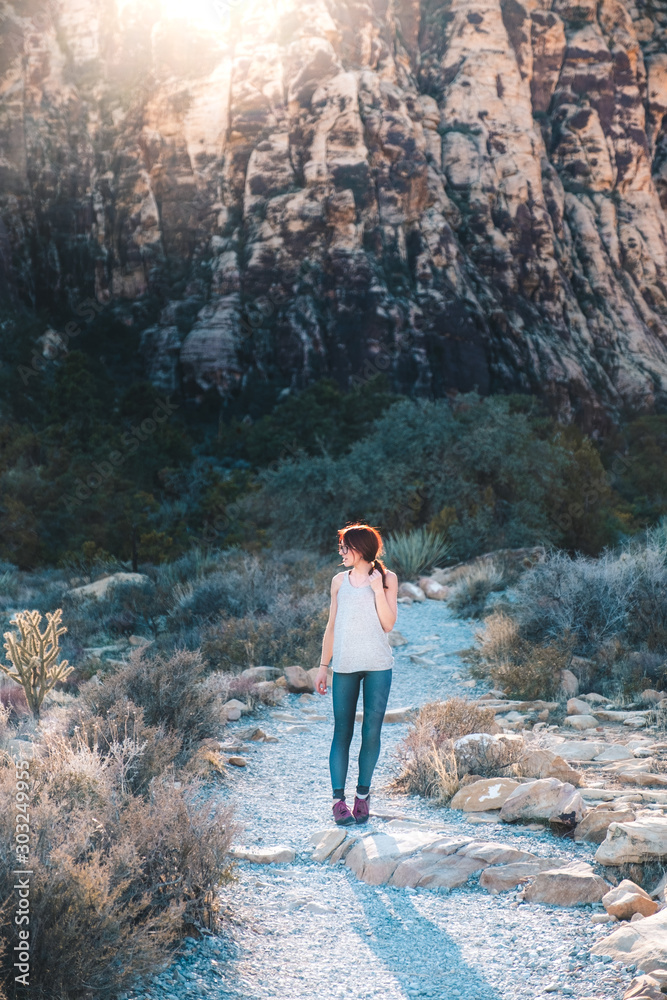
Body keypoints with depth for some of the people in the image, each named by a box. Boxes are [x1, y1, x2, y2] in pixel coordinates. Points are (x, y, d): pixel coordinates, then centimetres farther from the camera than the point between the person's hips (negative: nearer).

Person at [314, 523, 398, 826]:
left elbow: (388, 624, -4)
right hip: (345, 666, 2)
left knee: (371, 731, 1)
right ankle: (339, 799, 1)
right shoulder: (340, 581, 12)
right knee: (342, 732, -1)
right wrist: (323, 666, 12)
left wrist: (377, 589, -11)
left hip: (378, 665, -2)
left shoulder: (387, 579, 4)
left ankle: (363, 793, 14)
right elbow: (332, 626, 15)